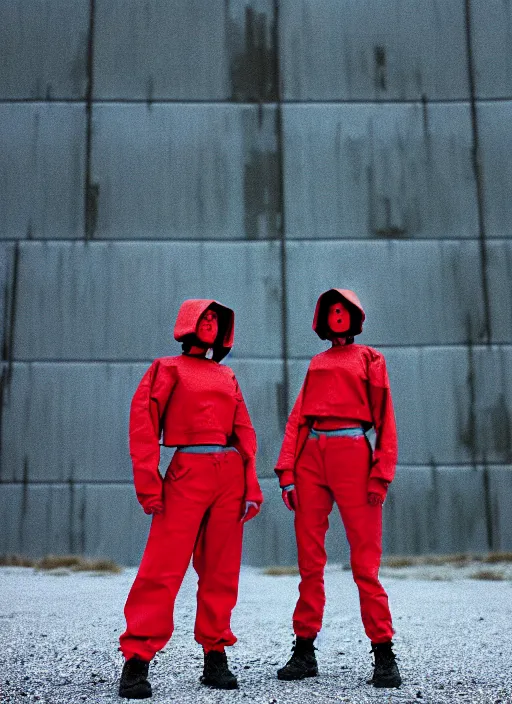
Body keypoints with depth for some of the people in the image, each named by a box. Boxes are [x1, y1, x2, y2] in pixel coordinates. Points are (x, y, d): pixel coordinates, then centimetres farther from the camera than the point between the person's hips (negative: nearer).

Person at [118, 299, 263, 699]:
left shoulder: (227, 376, 20)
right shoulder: (168, 369, 8)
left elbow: (245, 431, 16)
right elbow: (143, 425, -1)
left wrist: (252, 485, 5)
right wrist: (149, 483, -11)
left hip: (231, 476, 5)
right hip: (188, 471, -4)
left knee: (221, 570, 5)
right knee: (164, 567, -9)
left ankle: (215, 656, 12)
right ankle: (137, 659, -5)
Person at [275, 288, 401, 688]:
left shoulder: (369, 359, 12)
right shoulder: (317, 364, 22)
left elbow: (384, 418, 4)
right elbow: (298, 418, 15)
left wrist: (381, 472, -8)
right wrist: (287, 471, 3)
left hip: (351, 453, -4)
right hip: (311, 456, 4)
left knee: (365, 558, -6)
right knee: (309, 558, 3)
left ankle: (384, 654, 0)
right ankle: (304, 651, 9)